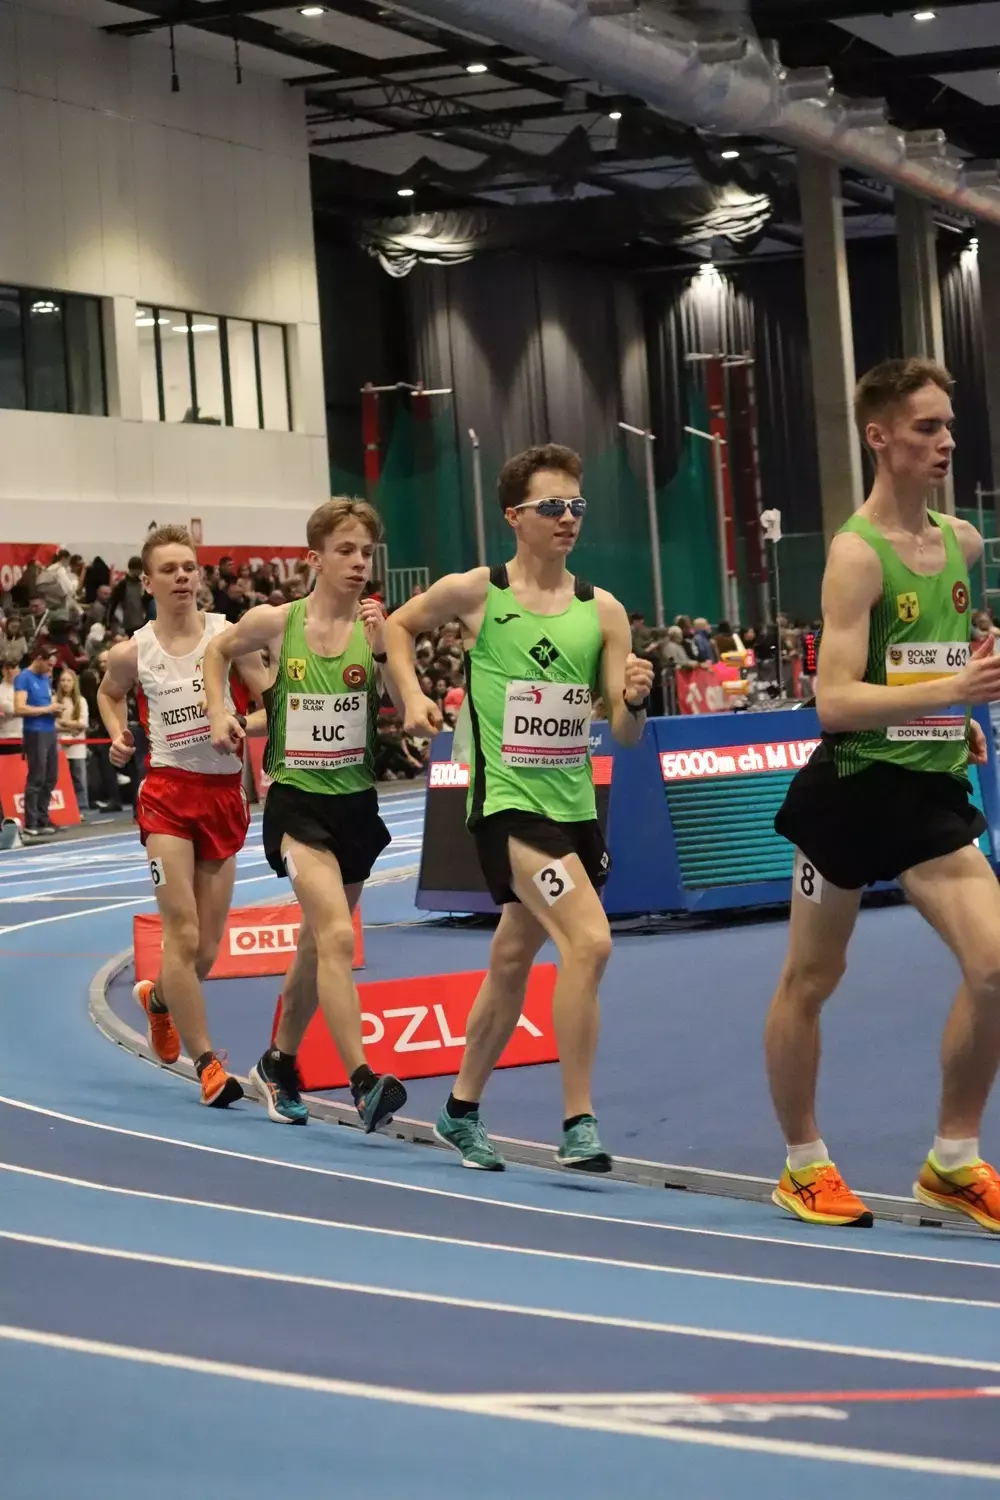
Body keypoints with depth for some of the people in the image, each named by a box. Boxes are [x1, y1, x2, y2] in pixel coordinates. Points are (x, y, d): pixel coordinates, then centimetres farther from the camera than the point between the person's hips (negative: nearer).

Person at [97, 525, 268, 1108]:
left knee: (206, 946, 9)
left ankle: (159, 997, 43)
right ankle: (208, 1064, -5)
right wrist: (120, 736, 3)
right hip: (168, 794, -1)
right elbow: (110, 692, 20)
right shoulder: (132, 653, -2)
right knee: (183, 932, -12)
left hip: (225, 793, 1)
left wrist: (239, 722, -20)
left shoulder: (229, 637, -5)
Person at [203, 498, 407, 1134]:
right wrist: (219, 712, 3)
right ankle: (363, 1081, -26)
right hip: (298, 800, -3)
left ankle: (280, 1064, 38)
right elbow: (218, 652, 15)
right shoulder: (275, 622, -6)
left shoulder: (377, 627, -4)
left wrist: (382, 651, -22)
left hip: (356, 802, 3)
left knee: (318, 944, 17)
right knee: (336, 935, -22)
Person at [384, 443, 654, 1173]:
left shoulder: (603, 610, 1)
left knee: (512, 963, 17)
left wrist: (634, 699, -22)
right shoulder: (475, 592, -5)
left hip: (575, 805, 5)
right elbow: (397, 625, 14)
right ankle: (578, 1124, -15)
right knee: (590, 941, -22)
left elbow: (625, 734, -1)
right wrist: (413, 695, 1)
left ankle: (462, 1110, 36)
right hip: (508, 802, -5)